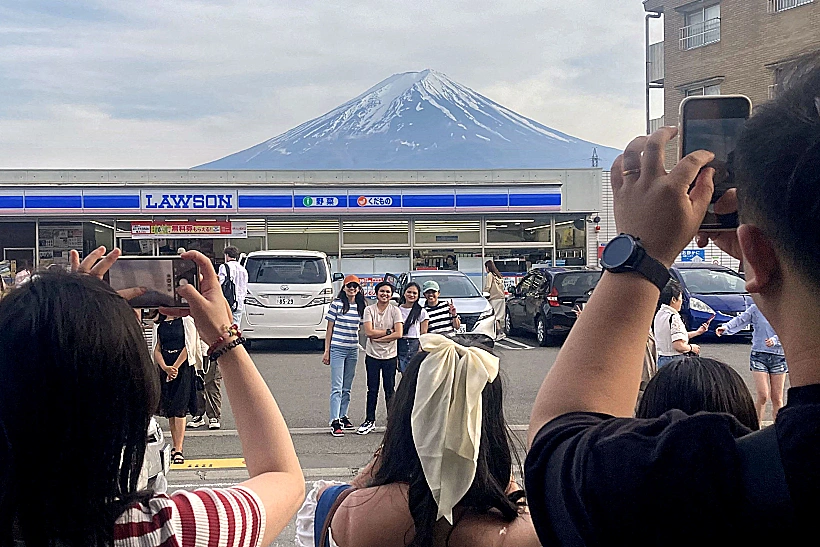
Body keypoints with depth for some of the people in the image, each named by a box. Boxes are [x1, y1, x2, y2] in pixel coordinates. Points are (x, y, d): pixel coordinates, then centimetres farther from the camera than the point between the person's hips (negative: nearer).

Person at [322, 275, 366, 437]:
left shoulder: (361, 306, 7)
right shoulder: (337, 304, -4)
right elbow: (330, 328, -2)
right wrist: (326, 350, -4)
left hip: (353, 350, 5)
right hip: (337, 349, -5)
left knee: (347, 387, 13)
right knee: (337, 387, -7)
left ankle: (343, 417, 23)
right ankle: (335, 423, -9)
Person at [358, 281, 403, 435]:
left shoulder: (395, 310, -2)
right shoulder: (369, 310, -1)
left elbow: (399, 334, -12)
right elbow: (368, 332, -12)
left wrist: (377, 337, -13)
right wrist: (388, 332, -12)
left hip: (390, 355, 0)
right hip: (372, 355, 0)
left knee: (390, 389, 5)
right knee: (372, 389, 7)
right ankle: (370, 421, 17)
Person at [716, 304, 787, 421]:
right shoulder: (755, 308, 4)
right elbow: (740, 320, -5)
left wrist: (775, 339, -24)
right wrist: (725, 327, -24)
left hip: (778, 356, 2)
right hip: (759, 355, -2)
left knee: (777, 398, 5)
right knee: (762, 396, -10)